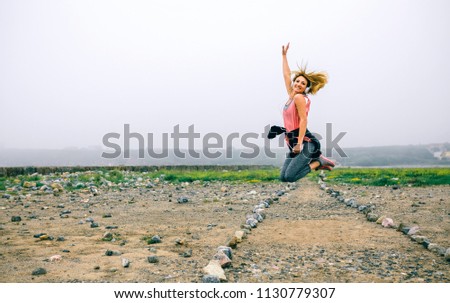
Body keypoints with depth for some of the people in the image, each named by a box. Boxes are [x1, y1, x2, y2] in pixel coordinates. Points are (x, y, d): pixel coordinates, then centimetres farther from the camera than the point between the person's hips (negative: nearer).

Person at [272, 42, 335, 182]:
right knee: (283, 177, 0)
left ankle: (318, 162, 0)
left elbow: (304, 120, -16)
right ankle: (314, 160, 12)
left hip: (305, 143, -8)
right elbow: (286, 75, 25)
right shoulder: (291, 95, 14)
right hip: (293, 144, 8)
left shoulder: (300, 97, -8)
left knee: (290, 177, -19)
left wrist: (299, 143, -24)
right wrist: (284, 55, 32)